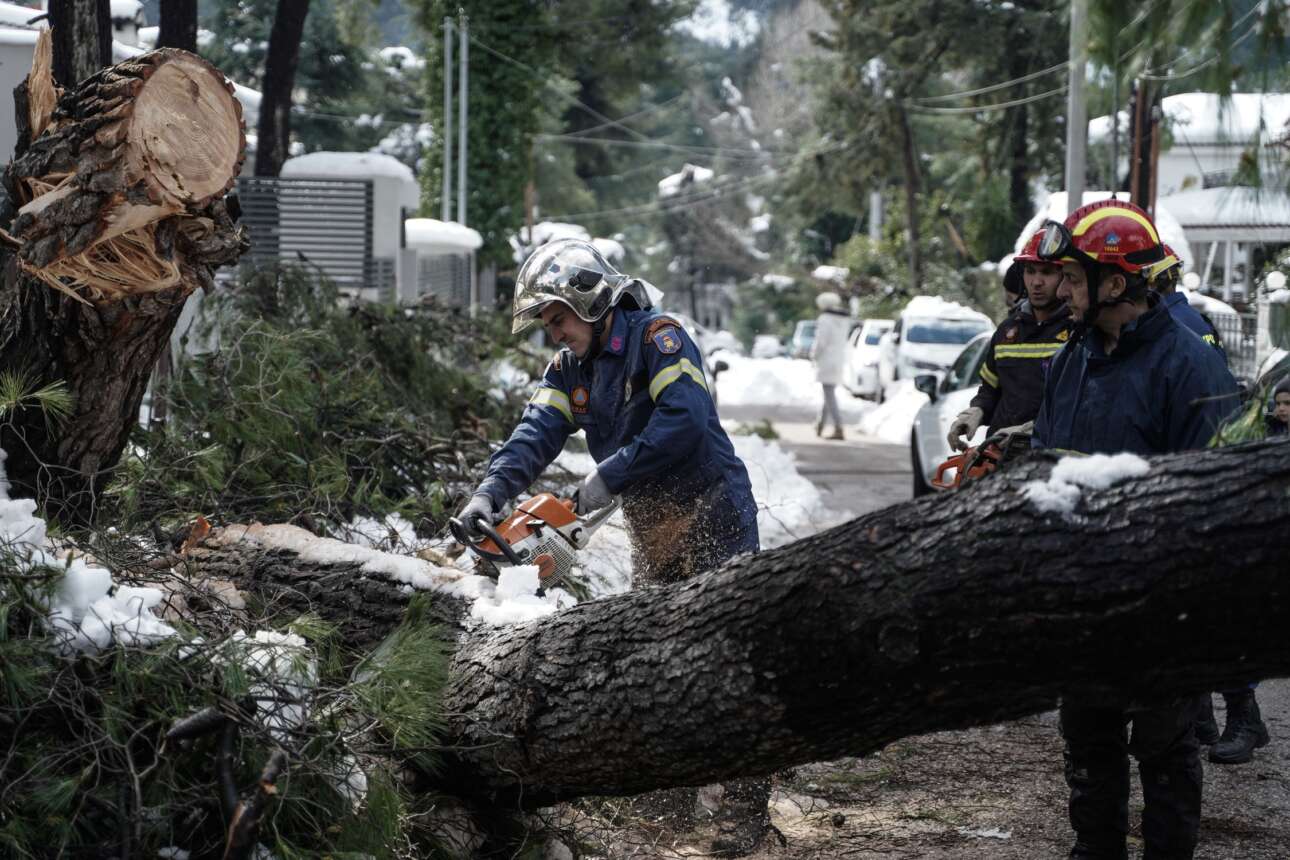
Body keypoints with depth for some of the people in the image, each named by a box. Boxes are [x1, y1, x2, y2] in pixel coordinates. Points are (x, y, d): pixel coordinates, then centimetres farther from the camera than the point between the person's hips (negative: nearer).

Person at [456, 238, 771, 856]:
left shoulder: (657, 338, -14)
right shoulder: (568, 371, 9)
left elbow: (684, 421, -28)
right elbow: (536, 434, -5)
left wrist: (609, 477, -26)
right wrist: (490, 492, -22)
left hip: (714, 520, -8)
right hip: (652, 538, 8)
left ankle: (746, 805, -7)